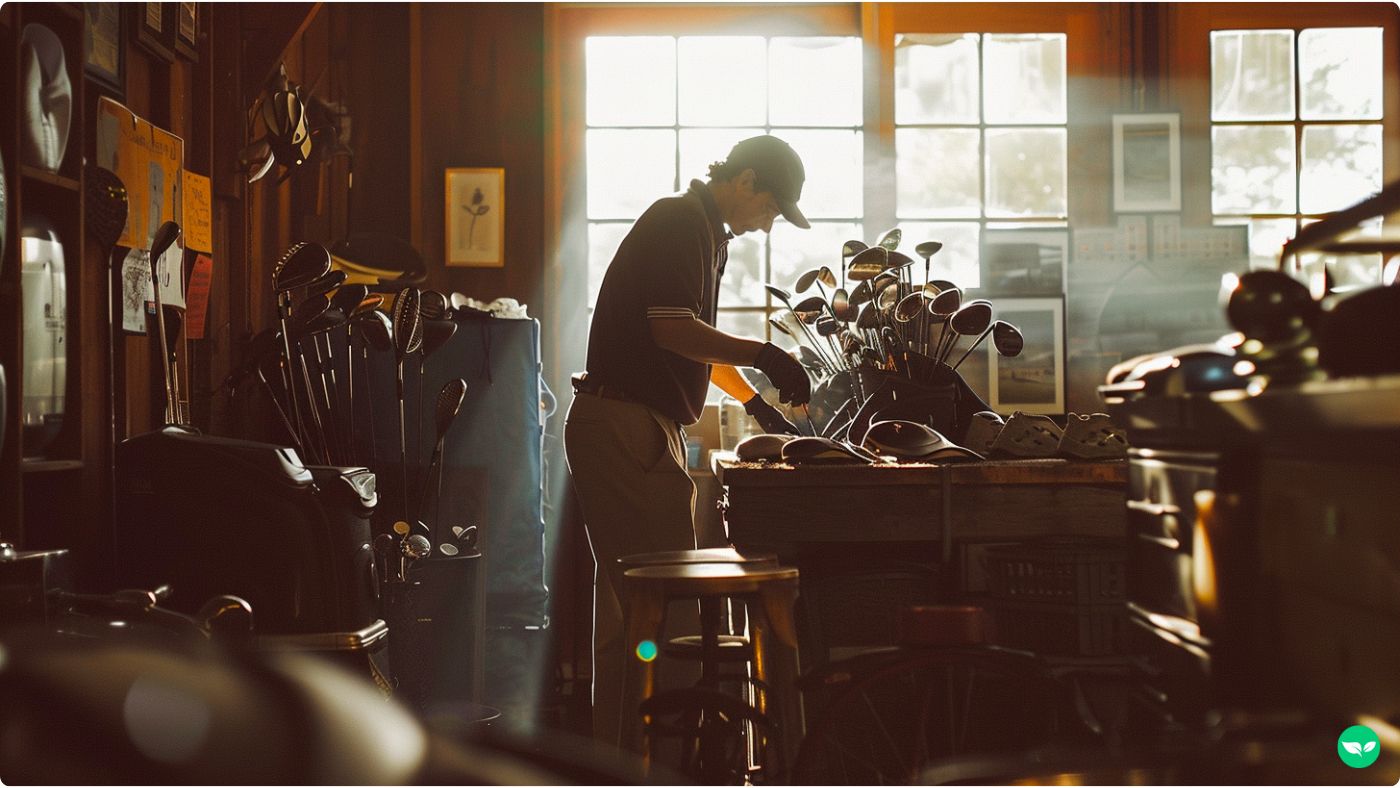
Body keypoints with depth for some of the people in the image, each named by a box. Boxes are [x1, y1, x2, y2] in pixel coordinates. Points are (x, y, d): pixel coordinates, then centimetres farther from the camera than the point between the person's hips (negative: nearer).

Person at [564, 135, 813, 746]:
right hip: (624, 426, -11)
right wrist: (761, 355, -16)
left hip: (645, 428, 11)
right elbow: (672, 329, -20)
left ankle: (616, 752, 18)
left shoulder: (704, 232, 22)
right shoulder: (678, 223, -10)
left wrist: (752, 399, 32)